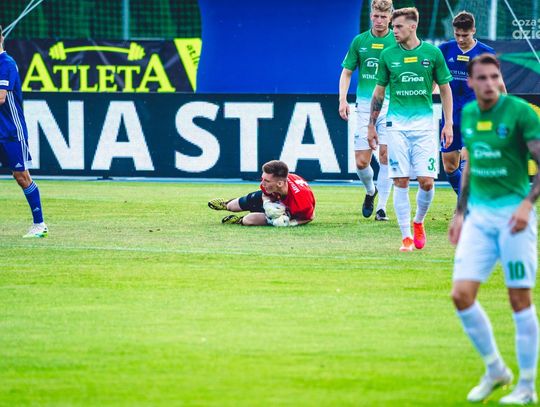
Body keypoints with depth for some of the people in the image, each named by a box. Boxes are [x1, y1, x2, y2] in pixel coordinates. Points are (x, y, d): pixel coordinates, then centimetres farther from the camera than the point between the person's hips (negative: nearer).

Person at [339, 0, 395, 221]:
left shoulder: (397, 42, 1)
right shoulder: (359, 41, 6)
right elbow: (346, 72, 11)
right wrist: (343, 100, -1)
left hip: (390, 106, -1)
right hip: (364, 106, 1)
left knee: (386, 156, -6)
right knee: (361, 161, -2)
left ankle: (382, 207, 3)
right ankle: (370, 191, 29)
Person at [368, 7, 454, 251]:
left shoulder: (432, 53, 1)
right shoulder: (388, 55, 4)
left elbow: (445, 89, 8)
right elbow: (379, 92, 12)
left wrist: (448, 124, 2)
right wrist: (371, 126, 11)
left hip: (424, 122, -1)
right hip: (396, 124, 1)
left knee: (426, 181, -7)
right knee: (401, 181, -3)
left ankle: (418, 222, 20)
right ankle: (407, 237, 3)